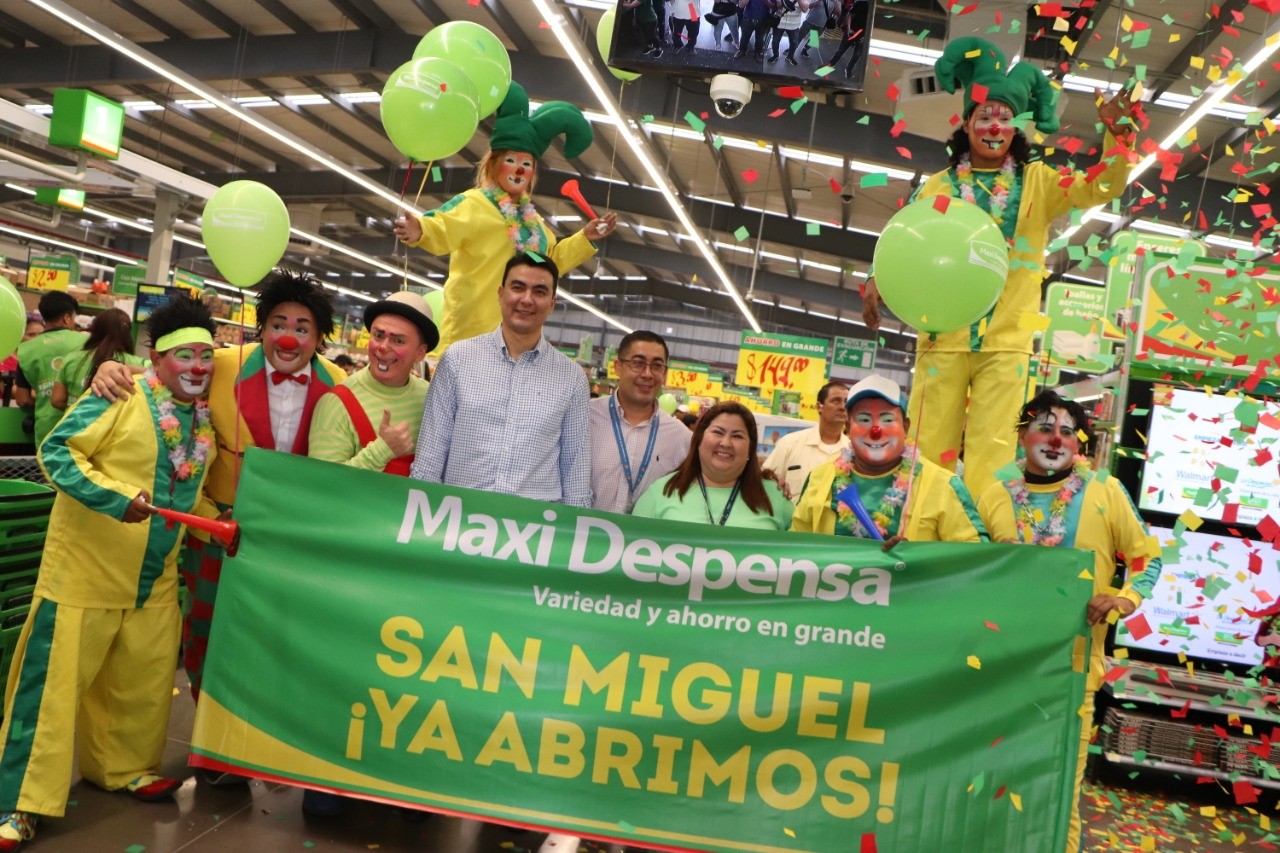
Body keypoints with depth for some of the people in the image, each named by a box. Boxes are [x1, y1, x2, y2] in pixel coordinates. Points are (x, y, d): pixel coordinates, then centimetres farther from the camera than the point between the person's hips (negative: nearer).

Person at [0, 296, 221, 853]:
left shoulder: (203, 419, 7)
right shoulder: (121, 396, -16)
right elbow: (56, 453, -17)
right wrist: (115, 497, -28)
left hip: (155, 581, 7)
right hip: (85, 571, -6)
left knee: (143, 680, 16)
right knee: (55, 682, 1)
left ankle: (124, 766, 37)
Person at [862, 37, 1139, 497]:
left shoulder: (1038, 182, 10)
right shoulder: (939, 186, 9)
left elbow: (1102, 187, 3)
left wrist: (1118, 132, -13)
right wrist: (877, 282, -10)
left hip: (1006, 341, 0)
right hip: (944, 336, 0)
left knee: (991, 449, -3)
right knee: (930, 445, 2)